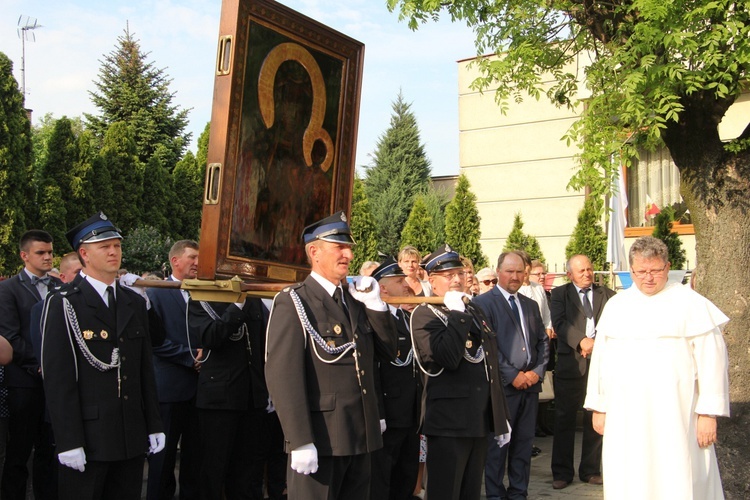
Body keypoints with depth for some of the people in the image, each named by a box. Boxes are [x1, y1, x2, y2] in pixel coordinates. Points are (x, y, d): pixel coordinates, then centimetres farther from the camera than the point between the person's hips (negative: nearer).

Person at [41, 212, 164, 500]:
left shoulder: (135, 304, 13)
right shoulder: (64, 304, -6)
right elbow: (57, 377, -11)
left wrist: (154, 426, 11)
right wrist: (68, 442, -15)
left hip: (133, 438, 5)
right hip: (86, 438, -5)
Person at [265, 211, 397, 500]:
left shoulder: (355, 302, 14)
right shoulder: (293, 303, -9)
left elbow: (388, 352, 13)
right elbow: (282, 375, -17)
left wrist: (374, 304, 0)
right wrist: (300, 442, -23)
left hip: (360, 436, 7)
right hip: (319, 439, -7)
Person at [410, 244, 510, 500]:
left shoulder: (473, 310, 16)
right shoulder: (424, 314, -9)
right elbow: (448, 358, -26)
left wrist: (501, 419, 18)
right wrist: (456, 313, -20)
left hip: (480, 420, 7)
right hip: (449, 421, -7)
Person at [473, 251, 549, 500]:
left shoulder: (531, 305, 17)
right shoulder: (484, 302, -5)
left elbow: (543, 341, 16)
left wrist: (537, 371, 0)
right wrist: (512, 375, -14)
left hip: (530, 384, 6)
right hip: (502, 385, -6)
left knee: (524, 443, 10)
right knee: (498, 444, 2)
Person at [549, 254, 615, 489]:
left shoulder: (608, 295, 11)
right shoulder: (560, 294, 6)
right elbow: (560, 323, -8)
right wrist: (581, 341, -20)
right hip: (571, 363, -2)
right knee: (565, 419, 3)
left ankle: (590, 470, 20)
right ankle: (562, 472, 13)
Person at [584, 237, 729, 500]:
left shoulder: (691, 304, 0)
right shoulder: (616, 305, 12)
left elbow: (712, 359, -4)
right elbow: (600, 357, 14)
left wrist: (708, 413, -9)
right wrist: (598, 407, 12)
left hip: (673, 416, -3)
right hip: (624, 416, 4)